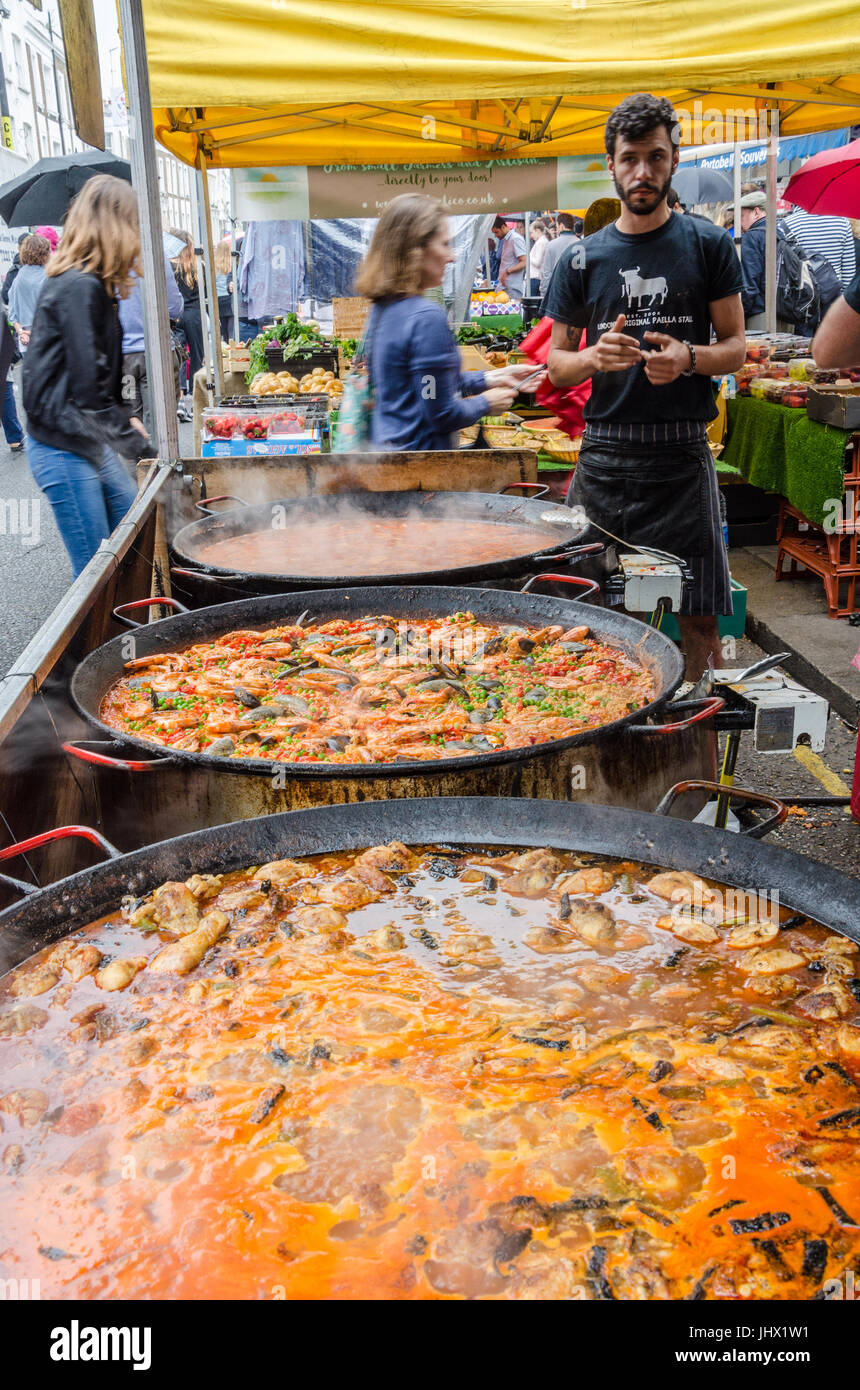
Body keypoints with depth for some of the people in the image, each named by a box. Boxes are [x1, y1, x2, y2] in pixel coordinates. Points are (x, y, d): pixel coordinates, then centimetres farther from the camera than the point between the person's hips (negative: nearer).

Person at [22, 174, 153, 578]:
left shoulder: (91, 284, 13)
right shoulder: (79, 288, -20)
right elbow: (89, 391, -25)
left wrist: (125, 420, 13)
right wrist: (142, 449, -21)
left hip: (90, 440, 10)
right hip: (63, 448, -10)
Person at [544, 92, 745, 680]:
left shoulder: (709, 245, 6)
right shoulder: (583, 259, 9)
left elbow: (736, 345, 6)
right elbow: (557, 365, 11)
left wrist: (689, 358, -15)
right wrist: (595, 356, -12)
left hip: (683, 454, -1)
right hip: (605, 454, 1)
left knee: (699, 620, 0)